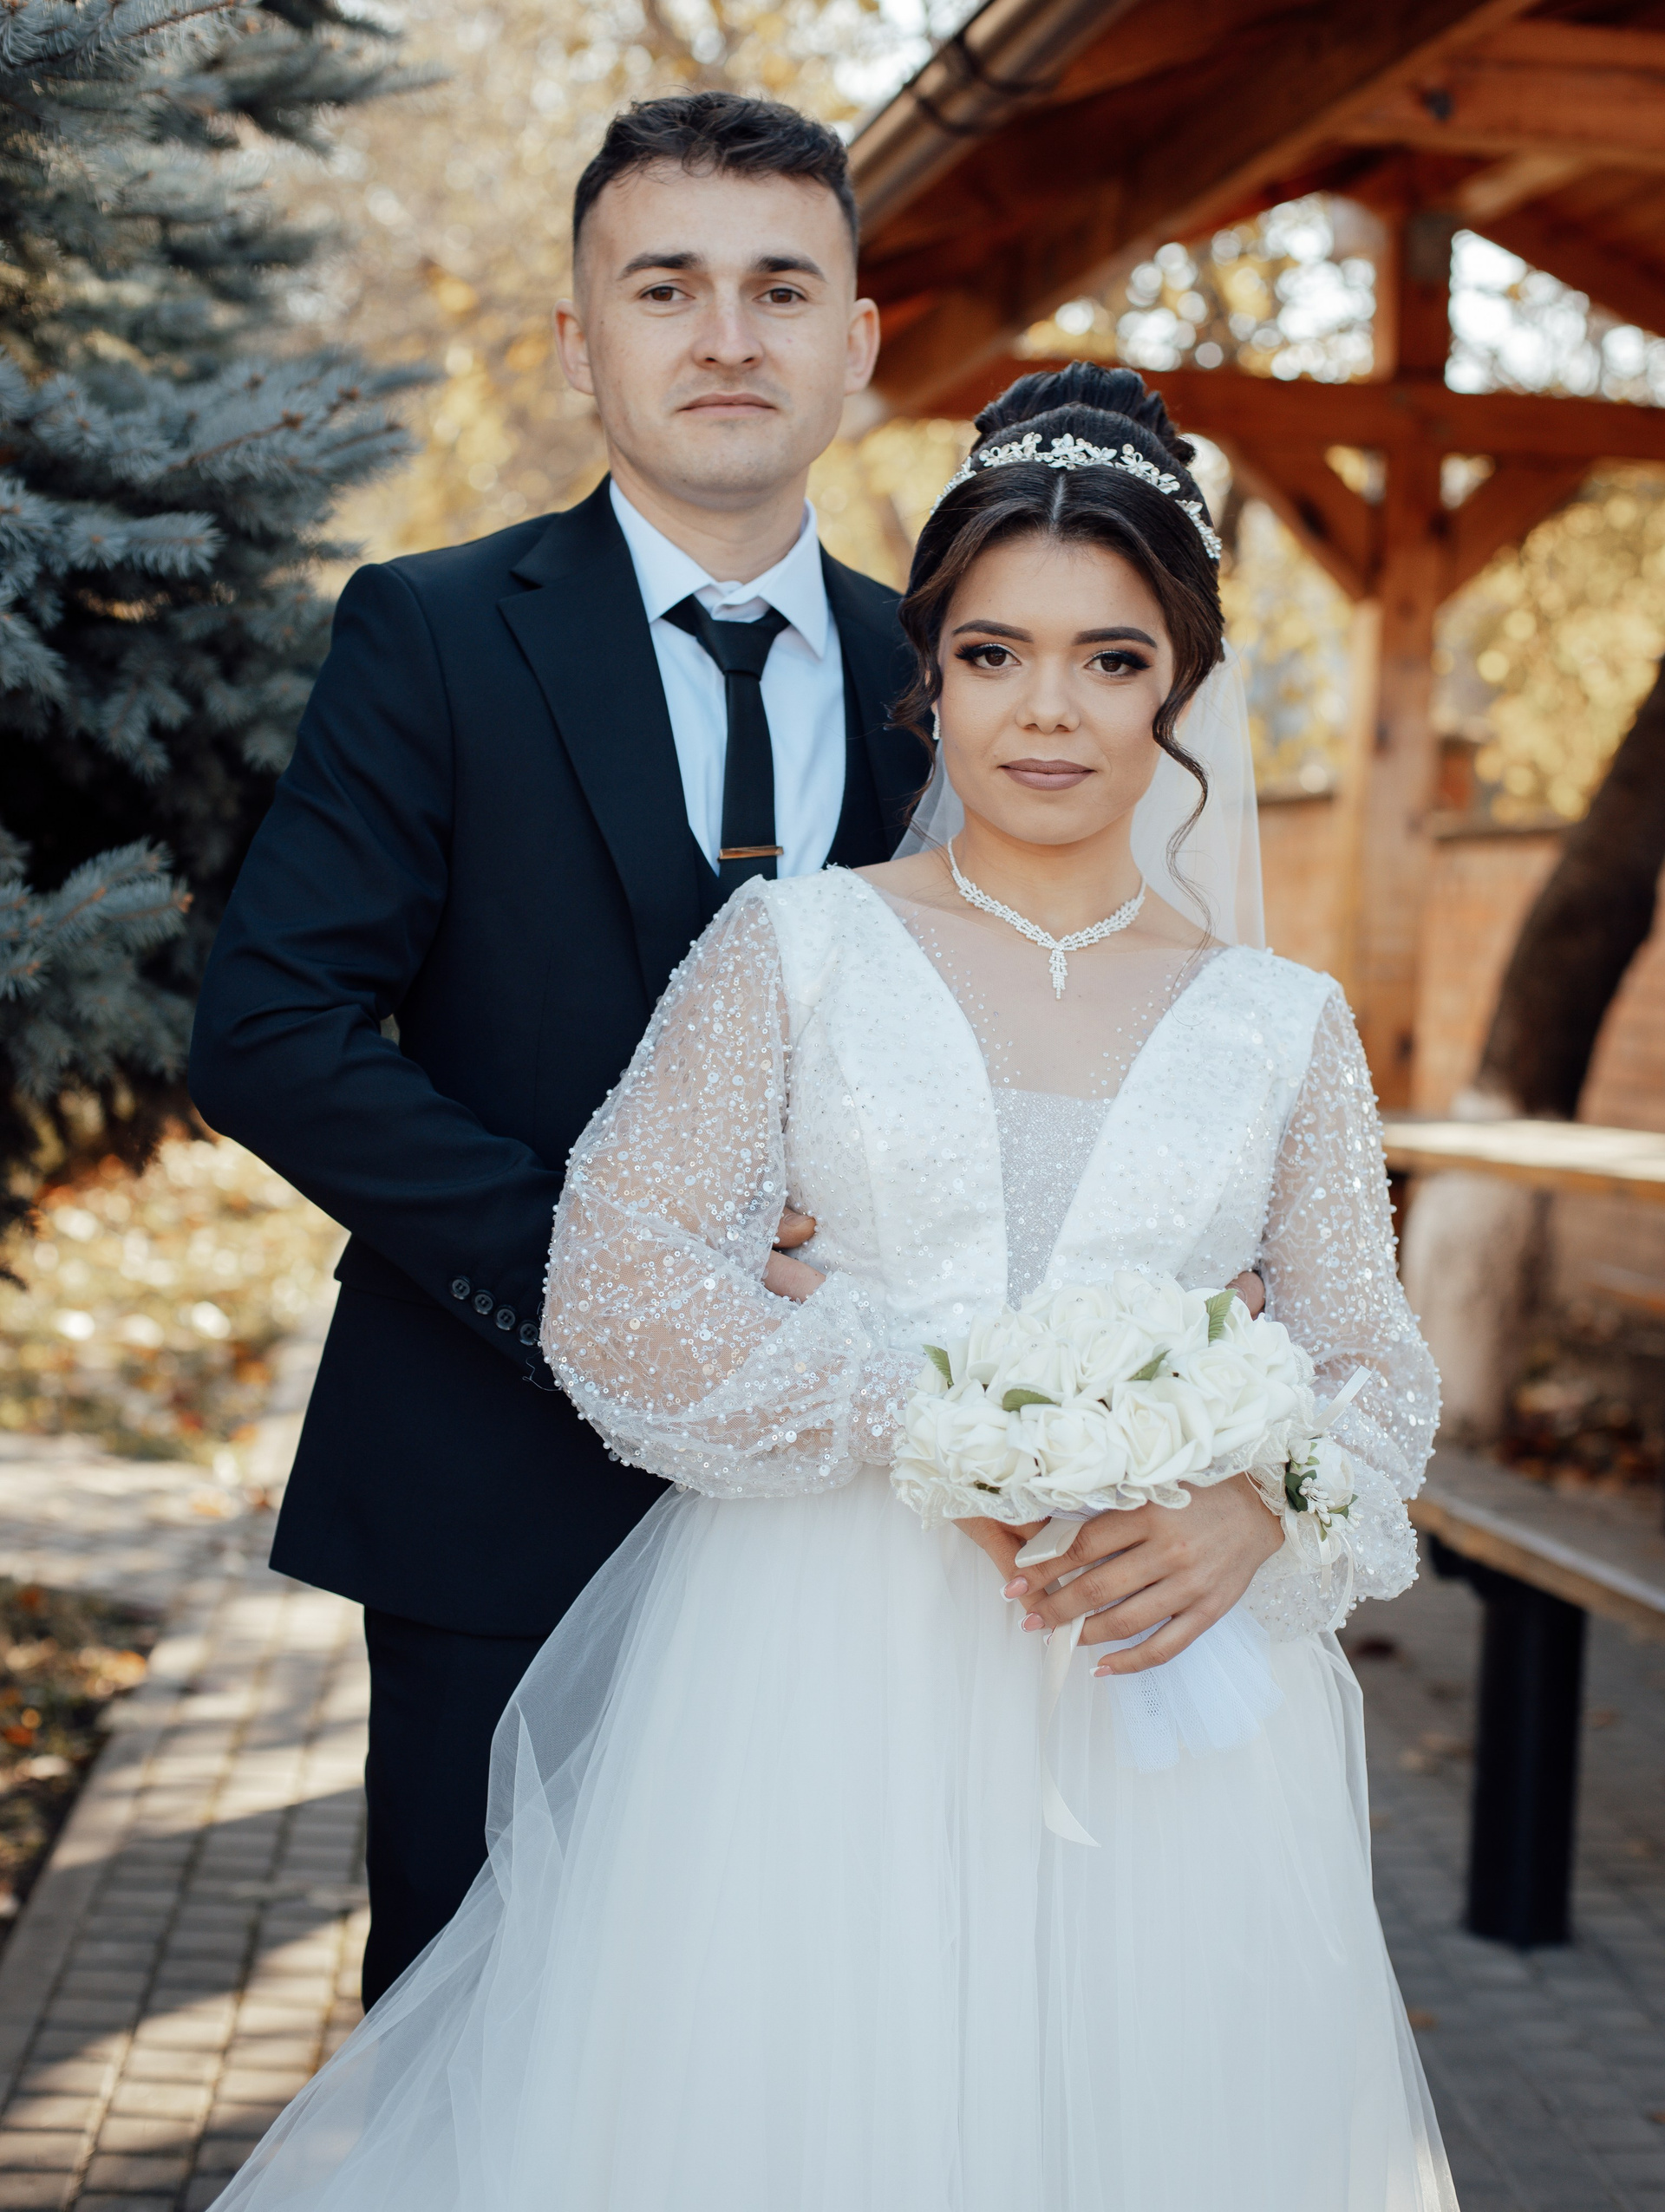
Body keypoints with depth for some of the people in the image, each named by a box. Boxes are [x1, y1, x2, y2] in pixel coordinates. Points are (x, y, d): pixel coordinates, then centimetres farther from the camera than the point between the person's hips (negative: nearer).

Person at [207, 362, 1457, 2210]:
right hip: (819, 1678, -2)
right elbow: (612, 1280, -5)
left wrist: (1256, 1519, -14)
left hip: (1148, 1698, 2)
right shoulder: (799, 946, 1)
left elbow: (1372, 1363, 8)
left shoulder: (1284, 1024, 6)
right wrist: (924, 1425, -15)